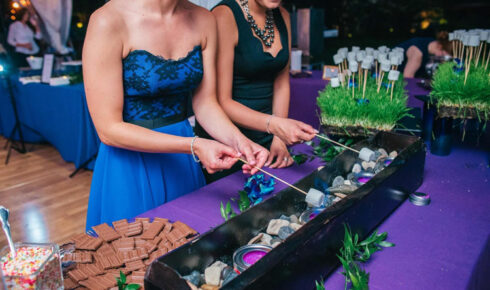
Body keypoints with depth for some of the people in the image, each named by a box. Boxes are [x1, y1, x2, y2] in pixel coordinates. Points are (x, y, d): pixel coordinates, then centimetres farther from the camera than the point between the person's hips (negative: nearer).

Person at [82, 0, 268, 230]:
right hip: (131, 165, -4)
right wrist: (194, 146, -25)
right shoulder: (109, 21, -18)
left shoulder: (203, 20, -2)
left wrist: (236, 139, -17)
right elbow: (108, 129, -18)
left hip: (183, 164, 5)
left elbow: (205, 102, 2)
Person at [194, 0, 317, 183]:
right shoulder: (224, 16, -17)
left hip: (265, 138, 6)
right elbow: (221, 102, -21)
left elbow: (282, 82, 10)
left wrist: (279, 139, 2)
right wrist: (274, 125, -33)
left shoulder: (282, 16, 4)